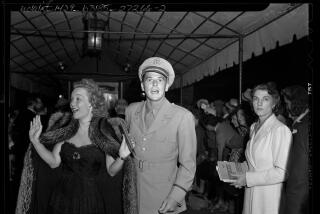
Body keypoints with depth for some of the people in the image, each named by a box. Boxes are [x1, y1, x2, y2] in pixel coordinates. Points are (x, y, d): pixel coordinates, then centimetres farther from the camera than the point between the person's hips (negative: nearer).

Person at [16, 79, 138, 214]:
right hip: (63, 197, 4)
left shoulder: (104, 132, -10)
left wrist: (122, 157, -27)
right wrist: (35, 141, -5)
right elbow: (54, 162, 1)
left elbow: (111, 171, -9)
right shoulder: (67, 130, 2)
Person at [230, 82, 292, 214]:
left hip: (269, 197, -6)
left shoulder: (281, 130, -16)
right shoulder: (253, 127, 8)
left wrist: (248, 178, -17)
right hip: (250, 194, 6)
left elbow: (283, 172, -20)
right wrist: (239, 172, 2)